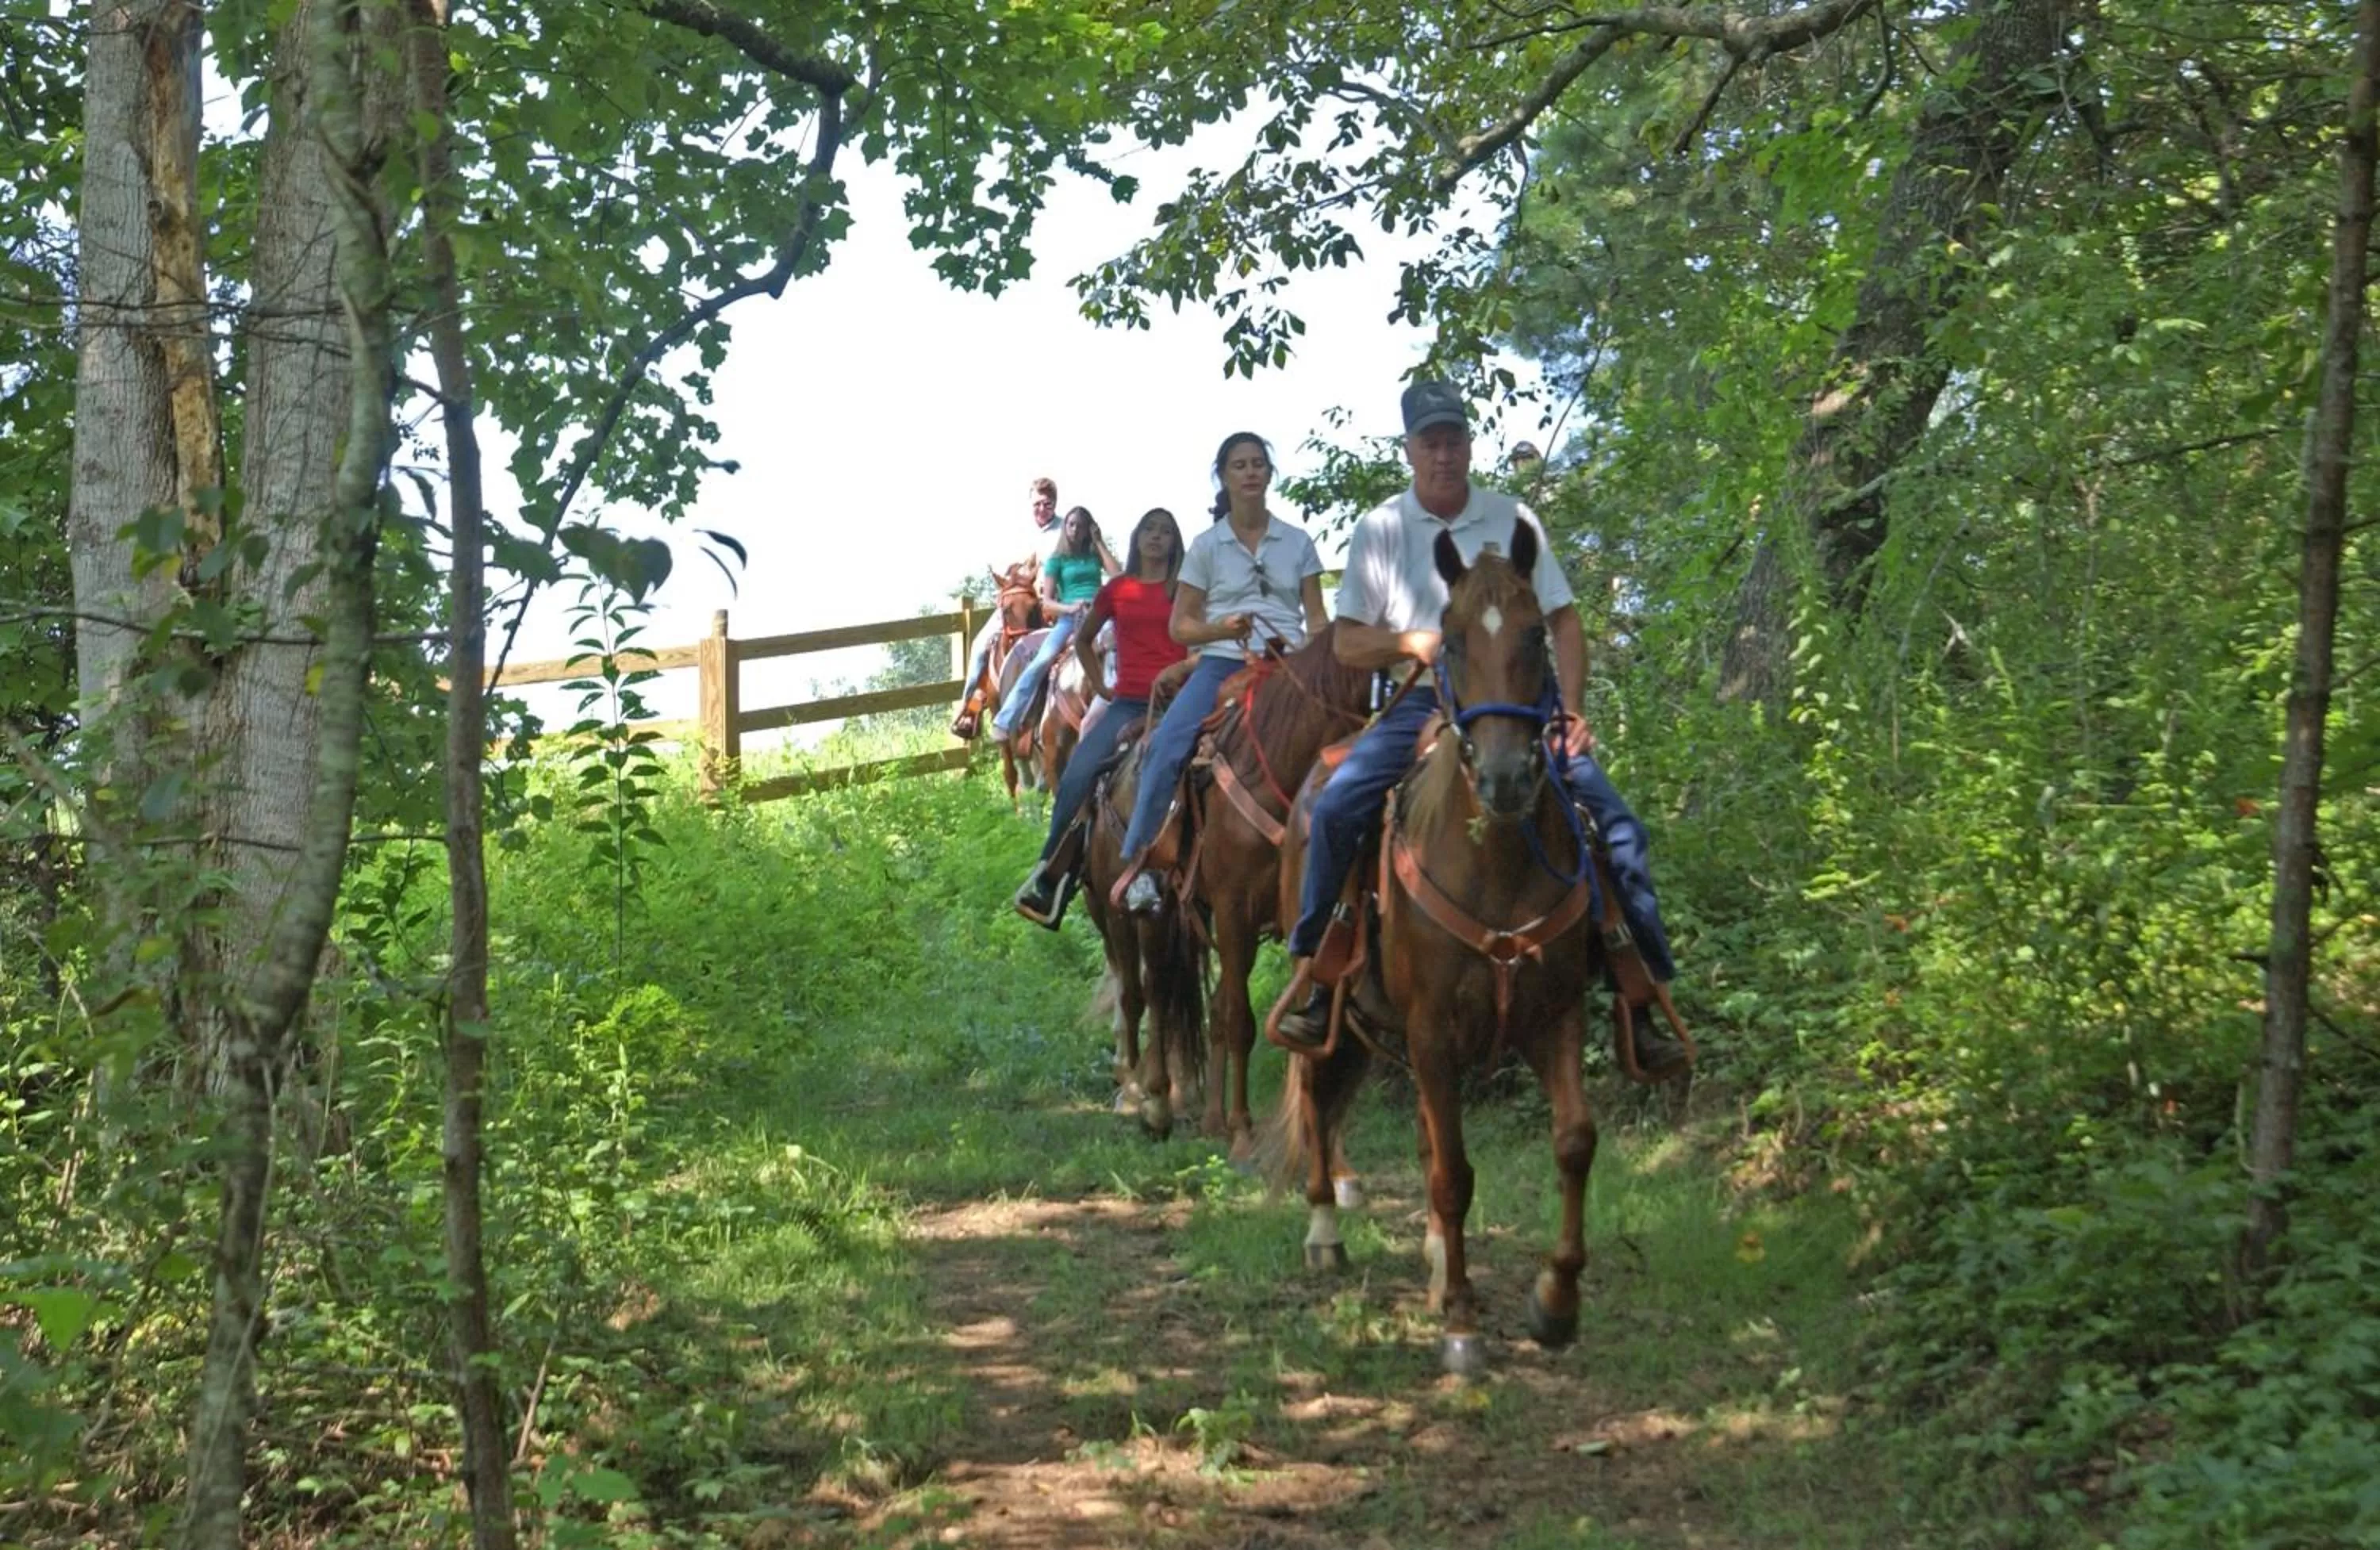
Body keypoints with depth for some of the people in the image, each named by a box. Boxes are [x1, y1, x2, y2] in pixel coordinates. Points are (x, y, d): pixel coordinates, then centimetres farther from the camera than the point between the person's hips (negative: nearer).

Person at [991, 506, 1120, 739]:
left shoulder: (1095, 555, 20)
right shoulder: (1057, 560, 14)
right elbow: (1047, 602, 8)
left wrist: (1099, 542, 7)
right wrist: (1069, 608, -13)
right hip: (1069, 618, -2)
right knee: (1042, 661, -22)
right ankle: (1005, 722, -25)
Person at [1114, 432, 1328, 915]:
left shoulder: (1297, 543, 12)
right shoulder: (1206, 546, 9)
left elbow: (1317, 619, 10)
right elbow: (1180, 625, 8)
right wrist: (1222, 629, -12)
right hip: (1223, 664, -1)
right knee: (1166, 746, -25)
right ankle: (1136, 861, -20)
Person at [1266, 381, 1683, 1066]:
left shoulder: (1513, 520, 5)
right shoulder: (1380, 530, 3)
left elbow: (1563, 622, 7)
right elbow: (1347, 643, 4)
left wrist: (1569, 707, -7)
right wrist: (1411, 641, -15)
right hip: (1424, 702, 0)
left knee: (1615, 822, -15)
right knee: (1337, 805, -23)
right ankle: (1310, 971, -9)